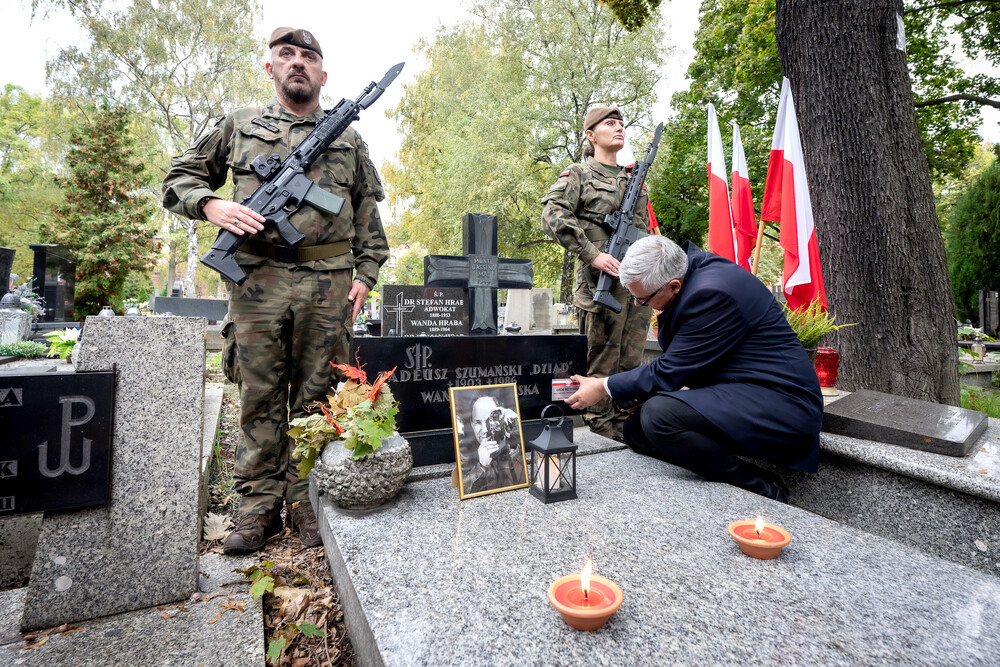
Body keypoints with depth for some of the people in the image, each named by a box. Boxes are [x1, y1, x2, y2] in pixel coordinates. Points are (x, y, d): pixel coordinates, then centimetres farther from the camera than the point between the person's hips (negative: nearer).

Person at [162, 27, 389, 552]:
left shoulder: (348, 138, 17)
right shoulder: (239, 125, 16)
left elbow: (369, 217, 15)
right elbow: (179, 177, 18)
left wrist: (365, 273, 3)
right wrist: (211, 205, -4)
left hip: (327, 285, 0)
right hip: (257, 282, 1)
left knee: (315, 397, 4)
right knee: (259, 397, 4)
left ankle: (306, 501, 17)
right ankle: (259, 505, 16)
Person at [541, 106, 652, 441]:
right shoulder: (578, 174, 4)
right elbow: (553, 216, -12)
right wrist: (593, 254, -18)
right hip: (603, 277, -6)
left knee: (632, 356, 9)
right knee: (602, 354, 0)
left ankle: (626, 416, 21)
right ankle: (600, 419, 12)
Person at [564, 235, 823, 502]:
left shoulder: (712, 293, -26)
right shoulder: (690, 266, 4)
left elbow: (668, 372, -20)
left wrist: (604, 387, -9)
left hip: (782, 406, -9)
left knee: (659, 416, -29)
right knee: (636, 430, 1)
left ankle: (762, 488, -10)